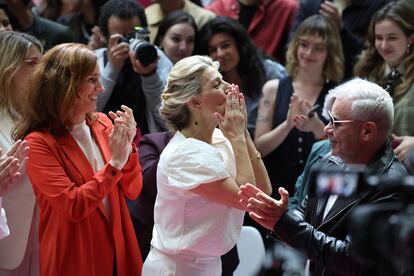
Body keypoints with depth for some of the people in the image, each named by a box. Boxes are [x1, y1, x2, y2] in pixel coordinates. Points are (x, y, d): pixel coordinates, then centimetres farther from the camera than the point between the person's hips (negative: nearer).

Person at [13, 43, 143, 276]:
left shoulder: (102, 124, 2)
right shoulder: (40, 143, -15)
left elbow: (132, 191, 2)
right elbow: (73, 208, -21)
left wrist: (128, 145, -13)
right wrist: (115, 162, -22)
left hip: (118, 251, 5)